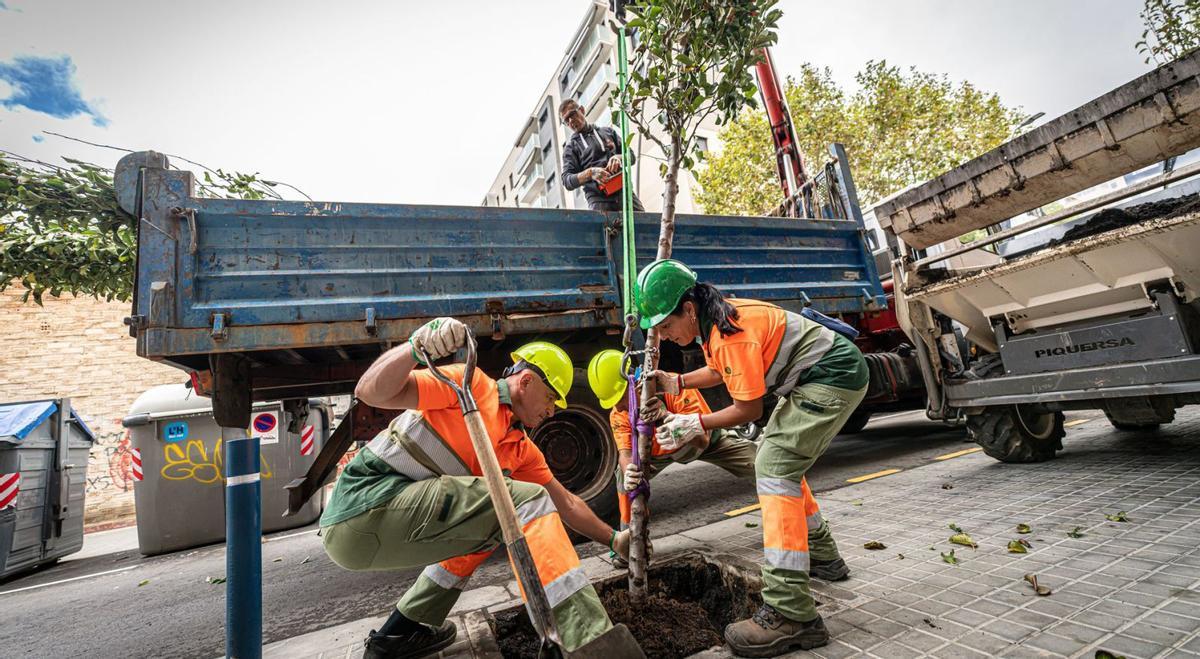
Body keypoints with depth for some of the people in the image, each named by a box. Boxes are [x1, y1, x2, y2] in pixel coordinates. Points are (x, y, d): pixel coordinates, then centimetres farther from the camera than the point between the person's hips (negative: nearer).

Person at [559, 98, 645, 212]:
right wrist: (589, 173, -15)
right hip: (598, 198, -3)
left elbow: (631, 156, 20)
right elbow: (567, 181, 4)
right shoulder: (571, 147, 16)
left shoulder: (608, 132, 24)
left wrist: (618, 157, -4)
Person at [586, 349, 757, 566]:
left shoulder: (675, 388, -38)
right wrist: (629, 471, -57)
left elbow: (702, 441, -44)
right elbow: (625, 452, -33)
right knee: (625, 472, -24)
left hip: (706, 442, -2)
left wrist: (668, 417, -61)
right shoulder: (618, 415, -23)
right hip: (660, 451, 3)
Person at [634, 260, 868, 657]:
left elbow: (750, 408, -19)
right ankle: (820, 556, 39)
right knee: (782, 461, 20)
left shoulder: (729, 335, -27)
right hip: (814, 376, 11)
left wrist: (697, 424, -13)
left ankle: (791, 616, -18)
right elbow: (720, 370, 19)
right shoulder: (712, 320, 2)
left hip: (834, 375, -11)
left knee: (775, 466, -19)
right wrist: (675, 383, 7)